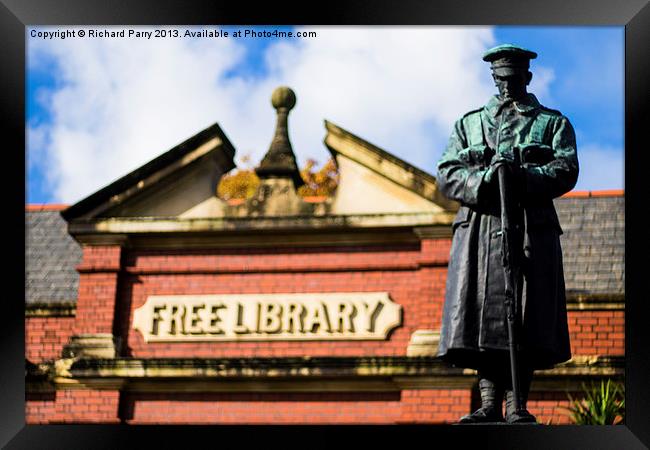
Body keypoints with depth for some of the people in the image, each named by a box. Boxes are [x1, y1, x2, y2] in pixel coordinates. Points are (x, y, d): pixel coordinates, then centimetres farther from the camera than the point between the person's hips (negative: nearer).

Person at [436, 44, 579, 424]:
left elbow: (567, 171, -1)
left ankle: (517, 406, -7)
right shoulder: (469, 124, 21)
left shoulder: (553, 123, 15)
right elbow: (446, 174, 9)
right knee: (482, 316, -6)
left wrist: (523, 176, -18)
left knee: (526, 319, -8)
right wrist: (484, 179, -12)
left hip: (531, 228, -2)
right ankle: (489, 406, -4)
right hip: (479, 228, 2)